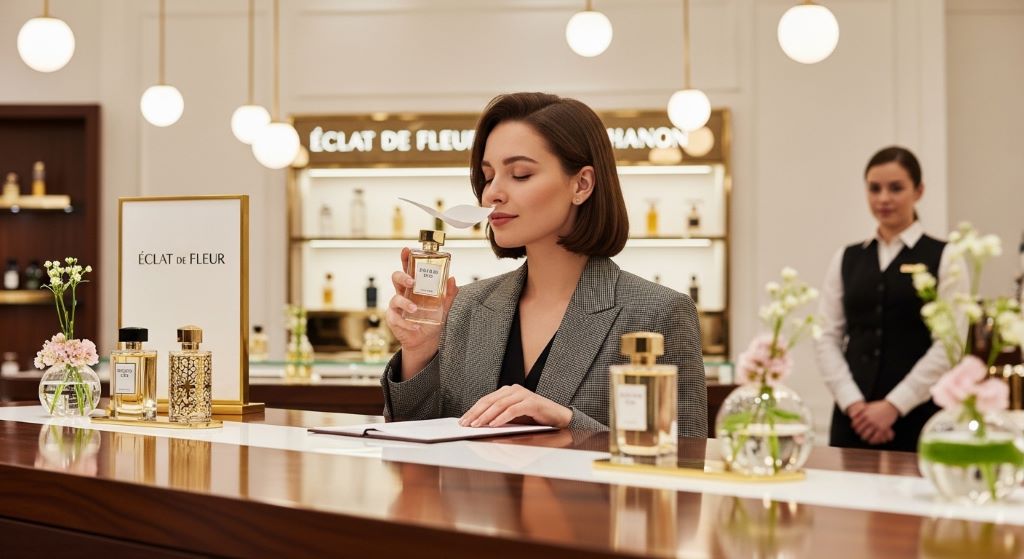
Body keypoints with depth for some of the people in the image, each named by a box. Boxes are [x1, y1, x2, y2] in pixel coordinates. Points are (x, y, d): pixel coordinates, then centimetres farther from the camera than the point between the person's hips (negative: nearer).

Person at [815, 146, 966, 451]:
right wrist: (854, 403, -8)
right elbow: (828, 338, 5)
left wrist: (892, 406, -12)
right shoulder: (846, 260, 11)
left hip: (917, 417, -3)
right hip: (853, 418, 3)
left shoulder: (944, 258, 1)